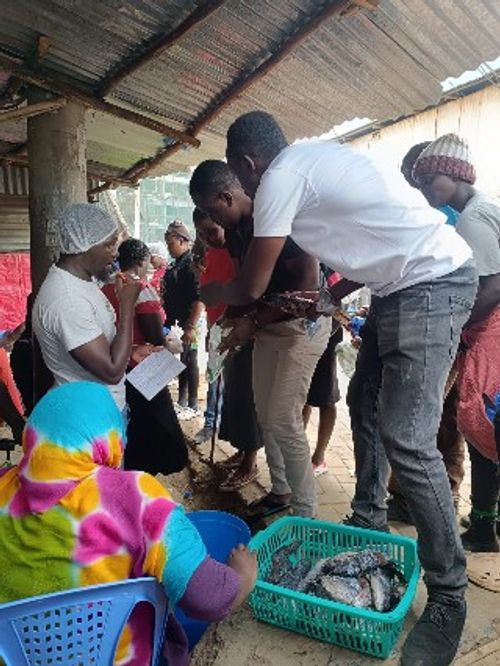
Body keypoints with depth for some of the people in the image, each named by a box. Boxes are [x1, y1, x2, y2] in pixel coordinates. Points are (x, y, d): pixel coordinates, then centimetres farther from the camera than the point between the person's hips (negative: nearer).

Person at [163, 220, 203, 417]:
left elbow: (199, 299, -20)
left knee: (189, 362, 0)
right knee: (181, 360, 15)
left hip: (187, 323, -8)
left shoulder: (191, 264, -14)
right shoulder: (175, 265, 13)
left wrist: (192, 326, -22)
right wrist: (167, 320, 19)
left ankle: (192, 405, 11)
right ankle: (182, 400, 27)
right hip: (175, 322, 8)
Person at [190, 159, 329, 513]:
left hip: (301, 325, -8)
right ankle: (280, 491, 29)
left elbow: (308, 282, -25)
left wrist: (254, 321, -22)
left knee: (283, 420, -9)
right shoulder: (235, 231, 4)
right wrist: (237, 316, -4)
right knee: (266, 415, 12)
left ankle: (305, 511, 6)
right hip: (266, 326, 8)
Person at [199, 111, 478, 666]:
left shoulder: (280, 178, -10)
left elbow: (252, 288, -4)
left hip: (430, 285, -10)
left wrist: (210, 294, 16)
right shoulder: (316, 158, 17)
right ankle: (368, 522, 32)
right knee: (365, 402, 16)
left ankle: (447, 596, 3)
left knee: (407, 439, -11)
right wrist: (330, 295, 27)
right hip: (403, 285, 10)